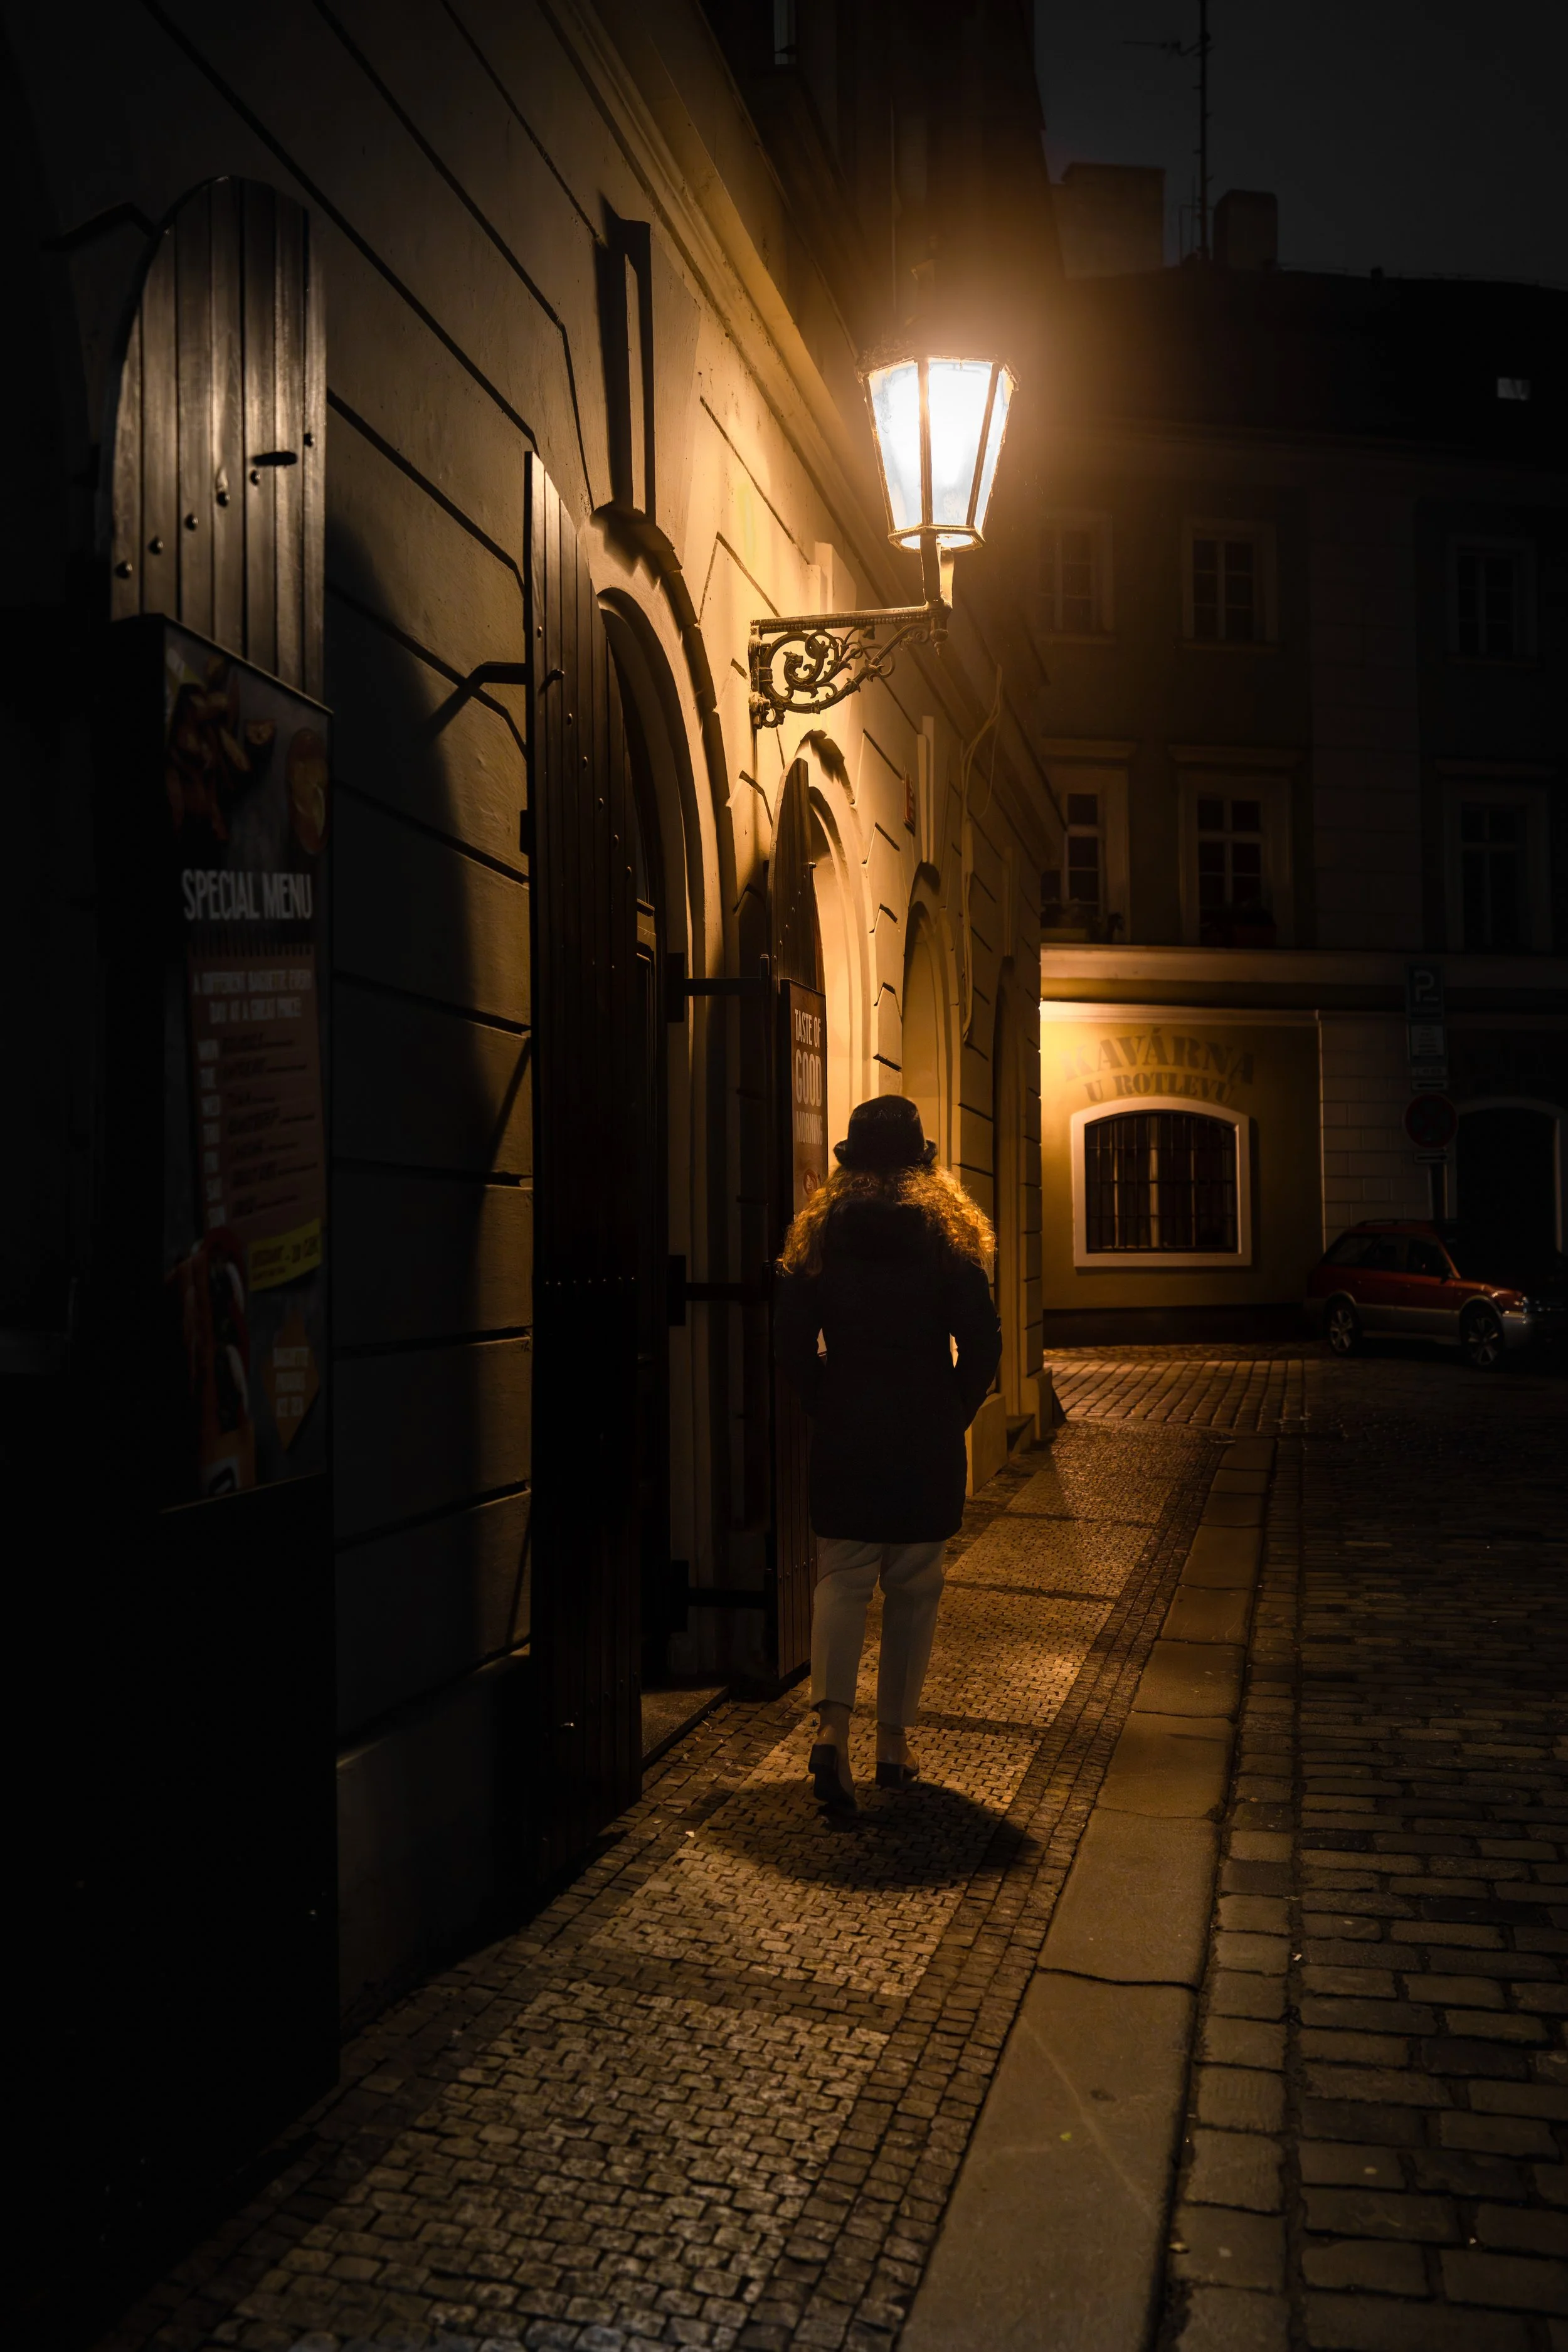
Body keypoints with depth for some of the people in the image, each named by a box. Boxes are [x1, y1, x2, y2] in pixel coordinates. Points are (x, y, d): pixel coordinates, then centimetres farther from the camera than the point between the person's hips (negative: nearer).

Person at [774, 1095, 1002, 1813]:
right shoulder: (946, 1233, -4)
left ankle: (832, 1725, -14)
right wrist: (953, 1414, 5)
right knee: (913, 1589, 10)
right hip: (927, 1446, -1)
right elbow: (982, 1342, -8)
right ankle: (894, 1741, 15)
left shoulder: (819, 1233, -1)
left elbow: (792, 1342, -3)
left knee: (842, 1578, 6)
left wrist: (827, 1406, 8)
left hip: (843, 1439, 1)